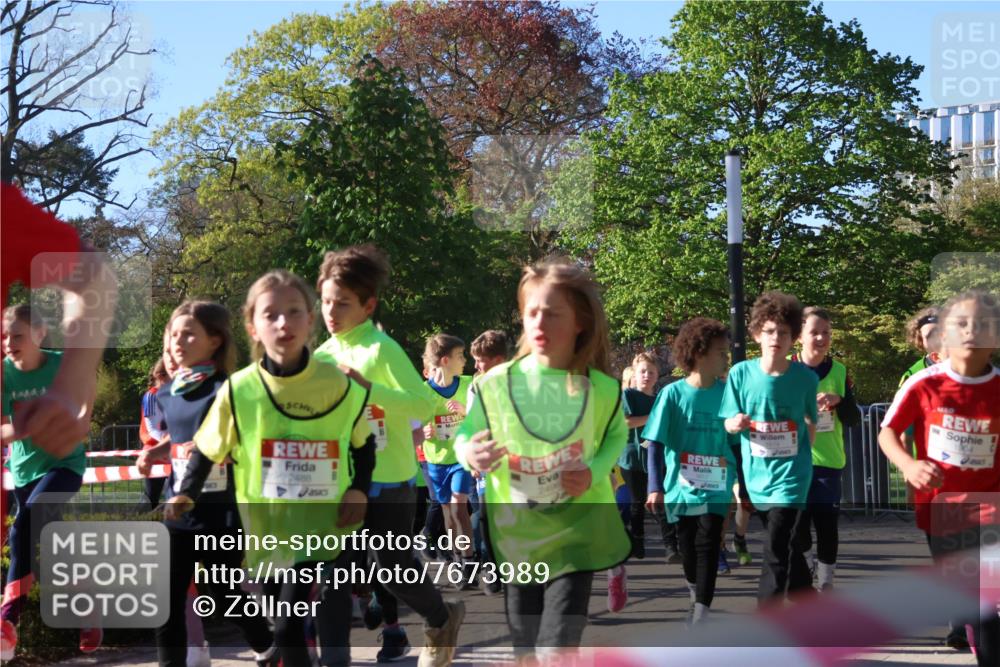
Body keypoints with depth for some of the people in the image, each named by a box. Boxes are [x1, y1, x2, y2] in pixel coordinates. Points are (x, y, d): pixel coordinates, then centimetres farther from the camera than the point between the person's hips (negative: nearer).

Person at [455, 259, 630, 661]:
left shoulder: (603, 389, -9)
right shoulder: (495, 383, -11)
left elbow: (617, 436, 10)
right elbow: (465, 436, 1)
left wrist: (595, 473, -10)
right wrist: (469, 453, -23)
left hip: (577, 535, -1)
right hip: (516, 537, 2)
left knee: (557, 652, -9)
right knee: (527, 653, 15)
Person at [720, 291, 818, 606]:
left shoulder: (805, 378, -9)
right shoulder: (741, 373, -7)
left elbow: (811, 421, 7)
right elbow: (728, 421, 0)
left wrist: (799, 455, 8)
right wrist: (736, 423, -22)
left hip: (791, 474, -3)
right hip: (757, 473, 3)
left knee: (776, 550, -12)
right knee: (785, 545, 19)